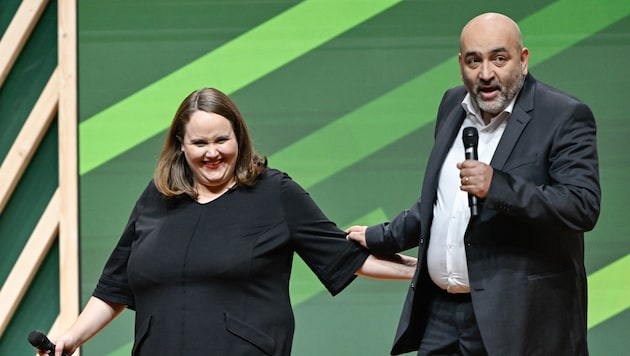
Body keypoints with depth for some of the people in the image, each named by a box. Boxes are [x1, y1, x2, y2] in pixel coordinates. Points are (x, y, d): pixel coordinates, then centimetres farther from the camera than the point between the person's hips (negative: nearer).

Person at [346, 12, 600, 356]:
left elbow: (583, 207, -19)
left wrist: (497, 186, -27)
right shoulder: (453, 105, 13)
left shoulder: (565, 117, -8)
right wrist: (383, 238, 31)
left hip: (519, 318, -6)